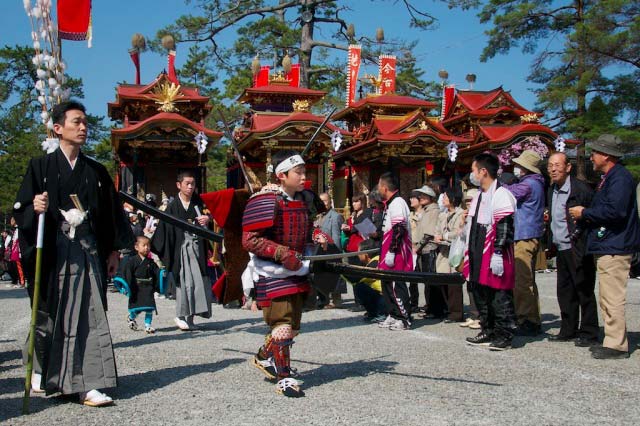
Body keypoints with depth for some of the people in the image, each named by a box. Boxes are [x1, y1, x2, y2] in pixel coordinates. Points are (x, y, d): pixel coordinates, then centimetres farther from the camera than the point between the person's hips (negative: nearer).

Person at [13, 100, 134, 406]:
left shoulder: (96, 171, 12)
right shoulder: (41, 166, 4)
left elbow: (111, 213, 13)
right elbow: (20, 209, -1)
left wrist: (114, 250, 8)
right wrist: (34, 208, -22)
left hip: (88, 252, 2)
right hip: (53, 251, -2)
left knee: (89, 315, -4)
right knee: (50, 312, 4)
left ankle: (86, 384, -4)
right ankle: (42, 370, 26)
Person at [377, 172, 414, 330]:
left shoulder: (397, 203, -15)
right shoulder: (390, 203, 18)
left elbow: (399, 230, -23)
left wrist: (391, 252, -24)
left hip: (397, 254, -11)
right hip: (390, 253, 11)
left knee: (396, 286, -7)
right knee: (387, 284, 14)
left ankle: (404, 319, 0)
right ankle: (393, 315, 23)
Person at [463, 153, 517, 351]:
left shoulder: (501, 195, -12)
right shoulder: (478, 196, 18)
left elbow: (505, 228, -18)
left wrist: (498, 254, -22)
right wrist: (469, 255, 23)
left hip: (495, 258, -10)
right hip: (479, 256, 10)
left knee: (500, 297, -3)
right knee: (480, 295, 15)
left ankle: (504, 335, 5)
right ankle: (488, 331, 25)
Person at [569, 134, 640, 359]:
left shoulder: (620, 177, -13)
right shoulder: (609, 178, 20)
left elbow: (615, 210, -25)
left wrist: (584, 213, -13)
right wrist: (585, 215, 6)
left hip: (614, 248, -11)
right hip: (607, 247, 11)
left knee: (613, 299, -9)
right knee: (608, 299, 15)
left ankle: (617, 345, -4)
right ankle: (614, 340, 22)